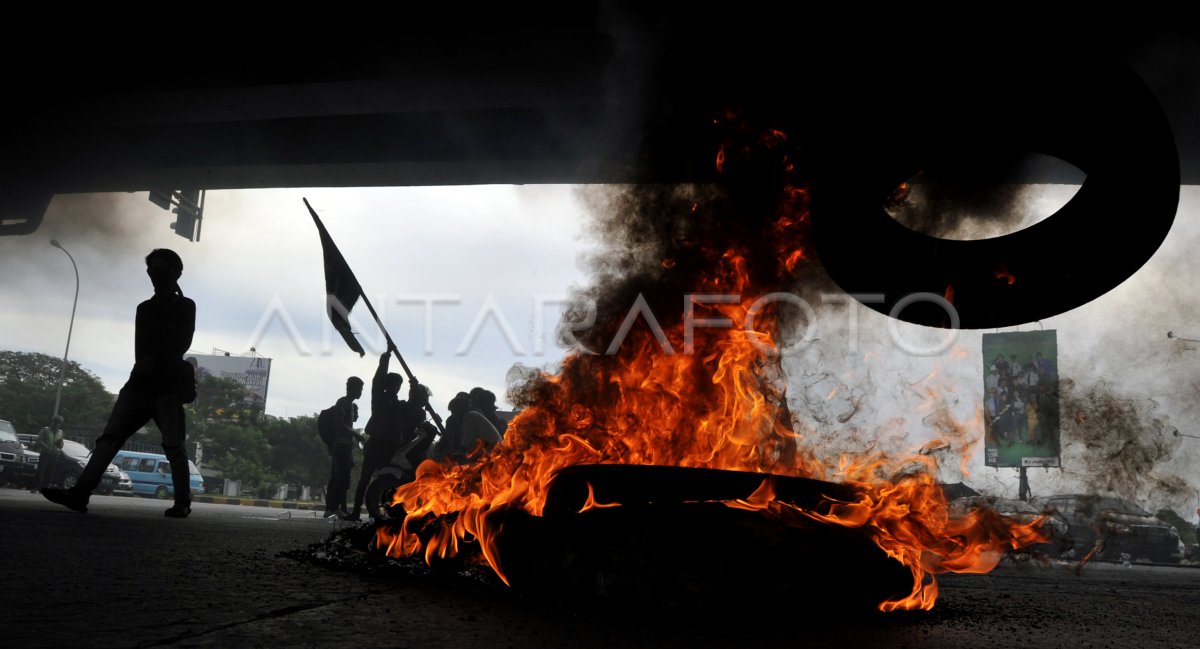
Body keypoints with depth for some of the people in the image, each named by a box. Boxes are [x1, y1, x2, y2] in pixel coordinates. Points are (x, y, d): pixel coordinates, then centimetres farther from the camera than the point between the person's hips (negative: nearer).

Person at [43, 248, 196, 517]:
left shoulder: (185, 306, 8)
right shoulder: (144, 308, 22)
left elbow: (181, 344, -2)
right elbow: (140, 349, 13)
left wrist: (153, 361, -9)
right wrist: (145, 365, -4)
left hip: (168, 385, -5)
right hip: (140, 383, 5)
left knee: (173, 445, -9)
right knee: (110, 436, -9)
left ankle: (183, 502, -7)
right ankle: (80, 492, -17)